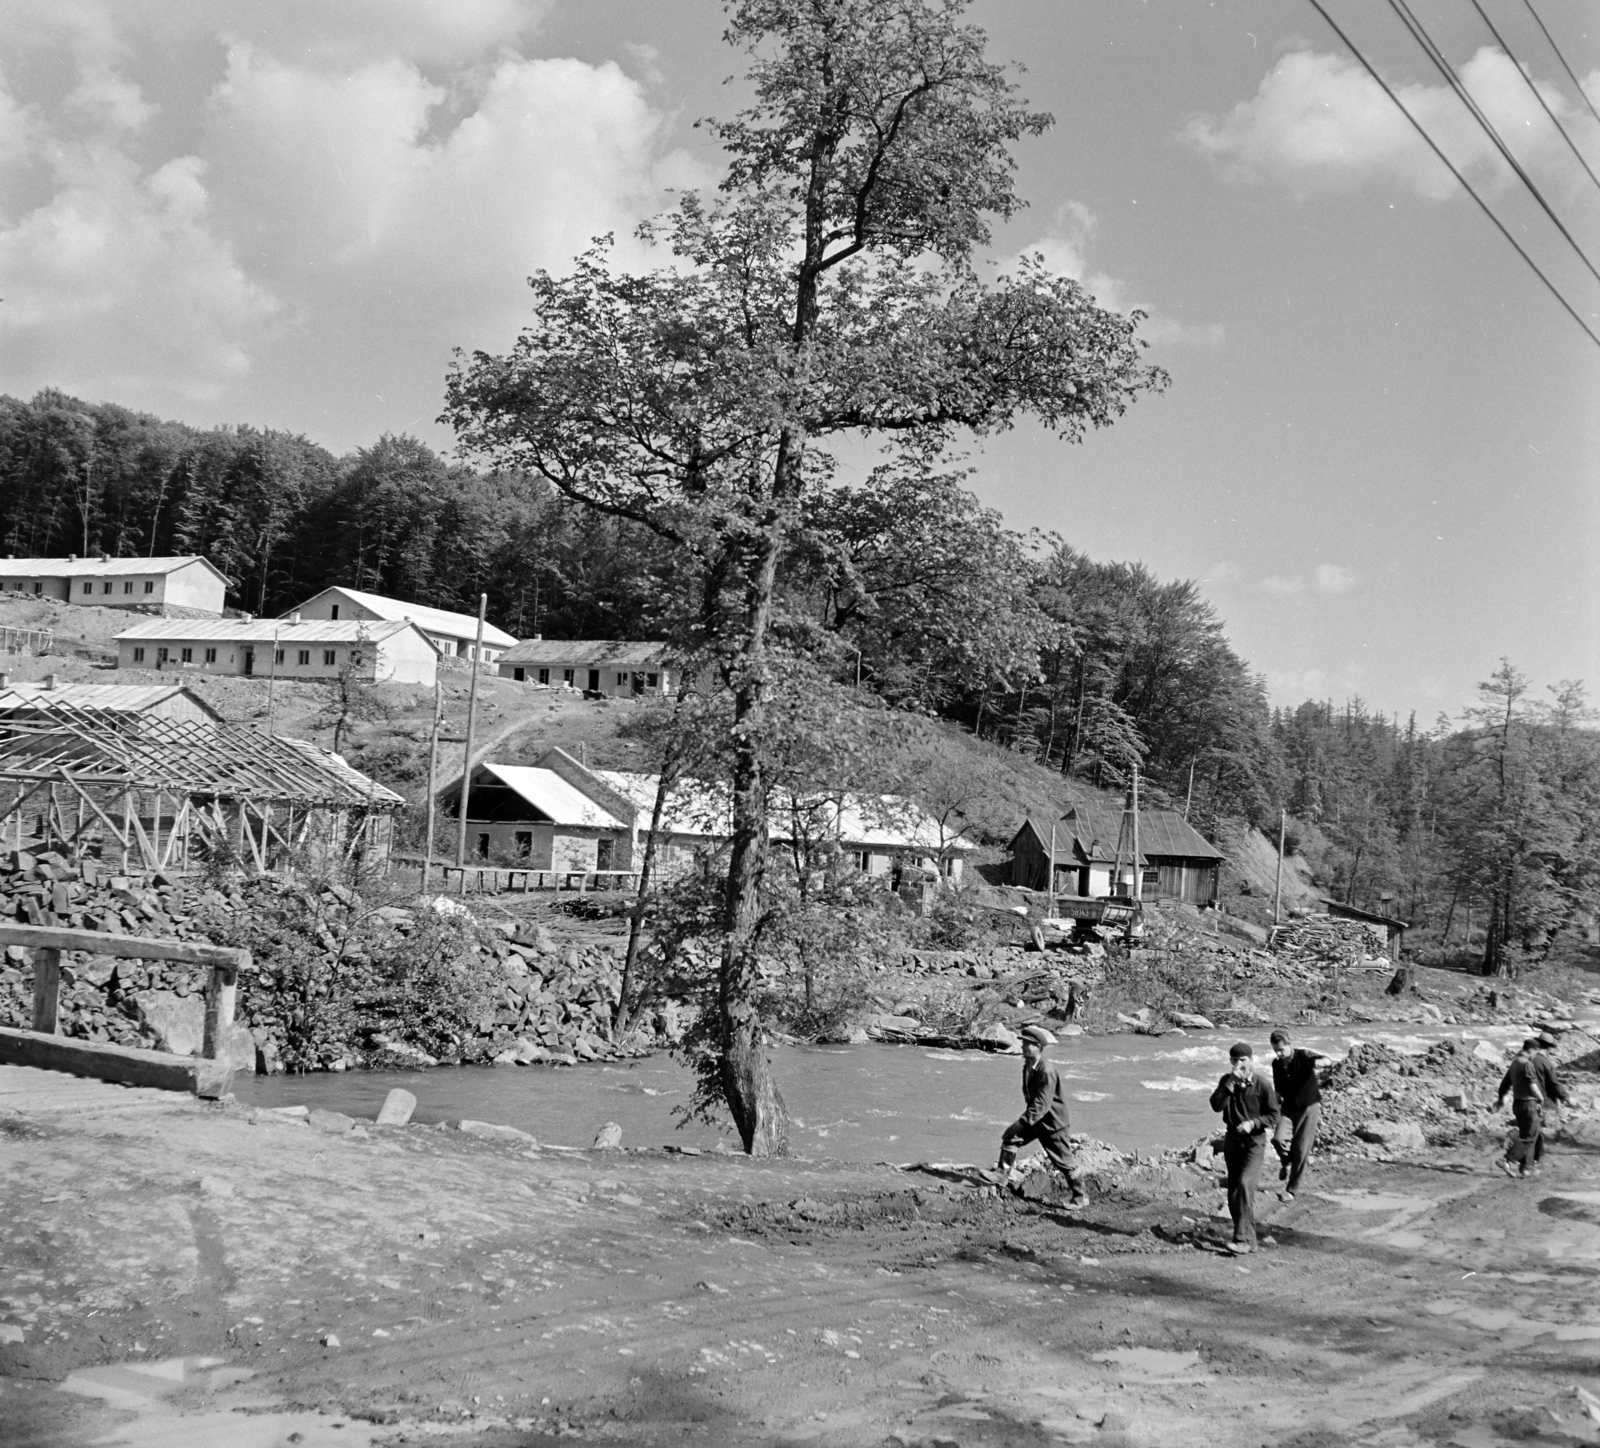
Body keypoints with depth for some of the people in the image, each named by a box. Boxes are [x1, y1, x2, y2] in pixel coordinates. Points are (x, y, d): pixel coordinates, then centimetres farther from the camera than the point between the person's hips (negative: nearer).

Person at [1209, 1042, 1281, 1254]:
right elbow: (1216, 1105, -11)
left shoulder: (1262, 1085, -9)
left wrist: (1252, 1123, -19)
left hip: (1255, 1140, -5)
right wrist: (1230, 1084, -19)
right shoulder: (1227, 1081, 3)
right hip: (1232, 1138, 6)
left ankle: (1244, 1239, -20)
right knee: (1233, 1189, 9)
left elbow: (1273, 1115, -4)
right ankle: (1244, 1232, 22)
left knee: (1244, 1185, -19)